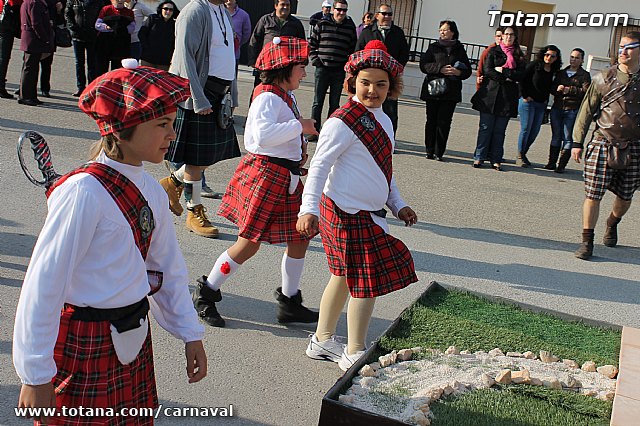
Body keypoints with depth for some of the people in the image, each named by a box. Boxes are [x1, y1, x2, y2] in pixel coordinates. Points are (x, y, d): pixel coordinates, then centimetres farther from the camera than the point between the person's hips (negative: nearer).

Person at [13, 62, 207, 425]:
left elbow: (168, 268, 11)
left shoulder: (151, 191, 1)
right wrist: (36, 375, -15)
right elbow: (44, 284, -19)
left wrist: (190, 333, 11)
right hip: (84, 344, -7)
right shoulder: (84, 192, -21)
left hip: (133, 338, 7)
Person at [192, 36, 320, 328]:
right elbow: (263, 135, -30)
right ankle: (205, 293, 13)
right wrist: (299, 126, -22)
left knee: (300, 237, 9)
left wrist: (298, 152, 12)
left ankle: (289, 303, 22)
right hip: (265, 173, -10)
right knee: (249, 243, -5)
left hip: (287, 178, 10)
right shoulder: (268, 97, -15)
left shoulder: (286, 97, 16)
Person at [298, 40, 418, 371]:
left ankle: (322, 341, 33)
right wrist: (309, 208, -28)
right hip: (349, 213, -9)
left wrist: (397, 204, 20)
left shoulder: (382, 120, 12)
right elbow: (319, 166, -19)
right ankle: (354, 354, 12)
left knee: (344, 278, 18)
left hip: (368, 213, 9)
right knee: (368, 282, -3)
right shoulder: (342, 123, -16)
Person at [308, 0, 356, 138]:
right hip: (322, 69, -1)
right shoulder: (322, 25, 2)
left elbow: (353, 49, 10)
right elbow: (311, 44, 6)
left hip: (339, 71, 1)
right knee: (317, 102, 1)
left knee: (334, 104, 7)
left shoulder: (350, 28, 5)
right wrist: (315, 61, -2)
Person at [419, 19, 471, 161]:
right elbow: (424, 65, -1)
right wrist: (440, 69, -14)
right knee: (432, 120, 1)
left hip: (451, 91, 0)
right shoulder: (434, 47, 10)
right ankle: (430, 151, 9)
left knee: (444, 122, -4)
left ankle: (439, 152, 2)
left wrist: (458, 72, -12)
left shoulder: (460, 49, 12)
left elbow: (468, 71, 10)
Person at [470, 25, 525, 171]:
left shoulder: (519, 55, 13)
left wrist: (503, 71, -7)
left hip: (508, 96, 2)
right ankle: (479, 157, 3)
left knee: (500, 130, 2)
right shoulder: (493, 51, 8)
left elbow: (521, 74, 1)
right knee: (485, 127, -2)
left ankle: (496, 159, 5)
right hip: (490, 93, -1)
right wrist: (504, 78, -10)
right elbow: (487, 70, -4)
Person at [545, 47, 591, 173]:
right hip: (557, 109, 4)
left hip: (572, 110, -4)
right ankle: (552, 162, 14)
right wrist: (557, 89, -9)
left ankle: (561, 165, 1)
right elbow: (552, 88, 14)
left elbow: (586, 91, -11)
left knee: (567, 139, -2)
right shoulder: (561, 73, 17)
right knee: (556, 137, 8)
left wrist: (568, 90, -14)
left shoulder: (584, 75, 3)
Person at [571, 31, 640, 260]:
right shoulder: (604, 78, 1)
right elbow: (586, 111, 6)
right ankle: (587, 241, 6)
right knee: (593, 195, -5)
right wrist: (577, 141, 3)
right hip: (603, 144, -1)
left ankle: (612, 224, 43)